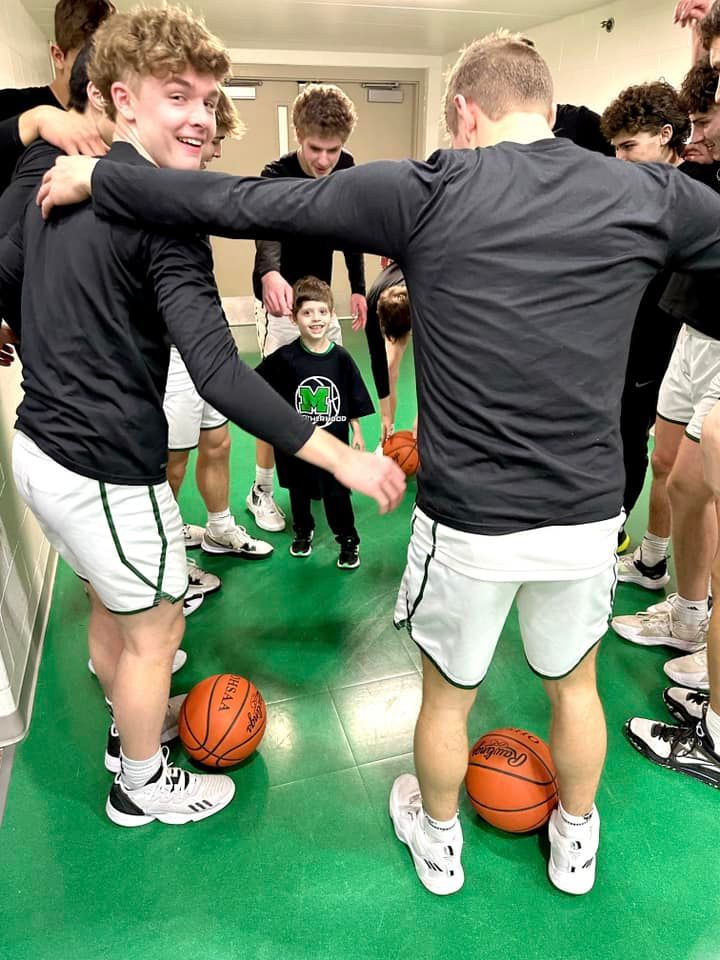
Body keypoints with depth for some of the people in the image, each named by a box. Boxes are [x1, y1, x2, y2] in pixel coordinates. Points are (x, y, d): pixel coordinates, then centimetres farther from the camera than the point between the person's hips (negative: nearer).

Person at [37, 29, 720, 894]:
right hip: (590, 516, 3)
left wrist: (95, 178, 5)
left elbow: (246, 204, -8)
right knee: (575, 686, 27)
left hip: (468, 522, -2)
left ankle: (437, 842, 50)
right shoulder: (648, 195, -3)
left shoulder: (430, 193, -11)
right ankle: (576, 845, 53)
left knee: (447, 695, 22)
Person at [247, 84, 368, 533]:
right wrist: (269, 273, -65)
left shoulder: (347, 168, -5)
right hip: (281, 296, -6)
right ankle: (261, 490, 9)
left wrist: (358, 288, 3)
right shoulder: (277, 176, -24)